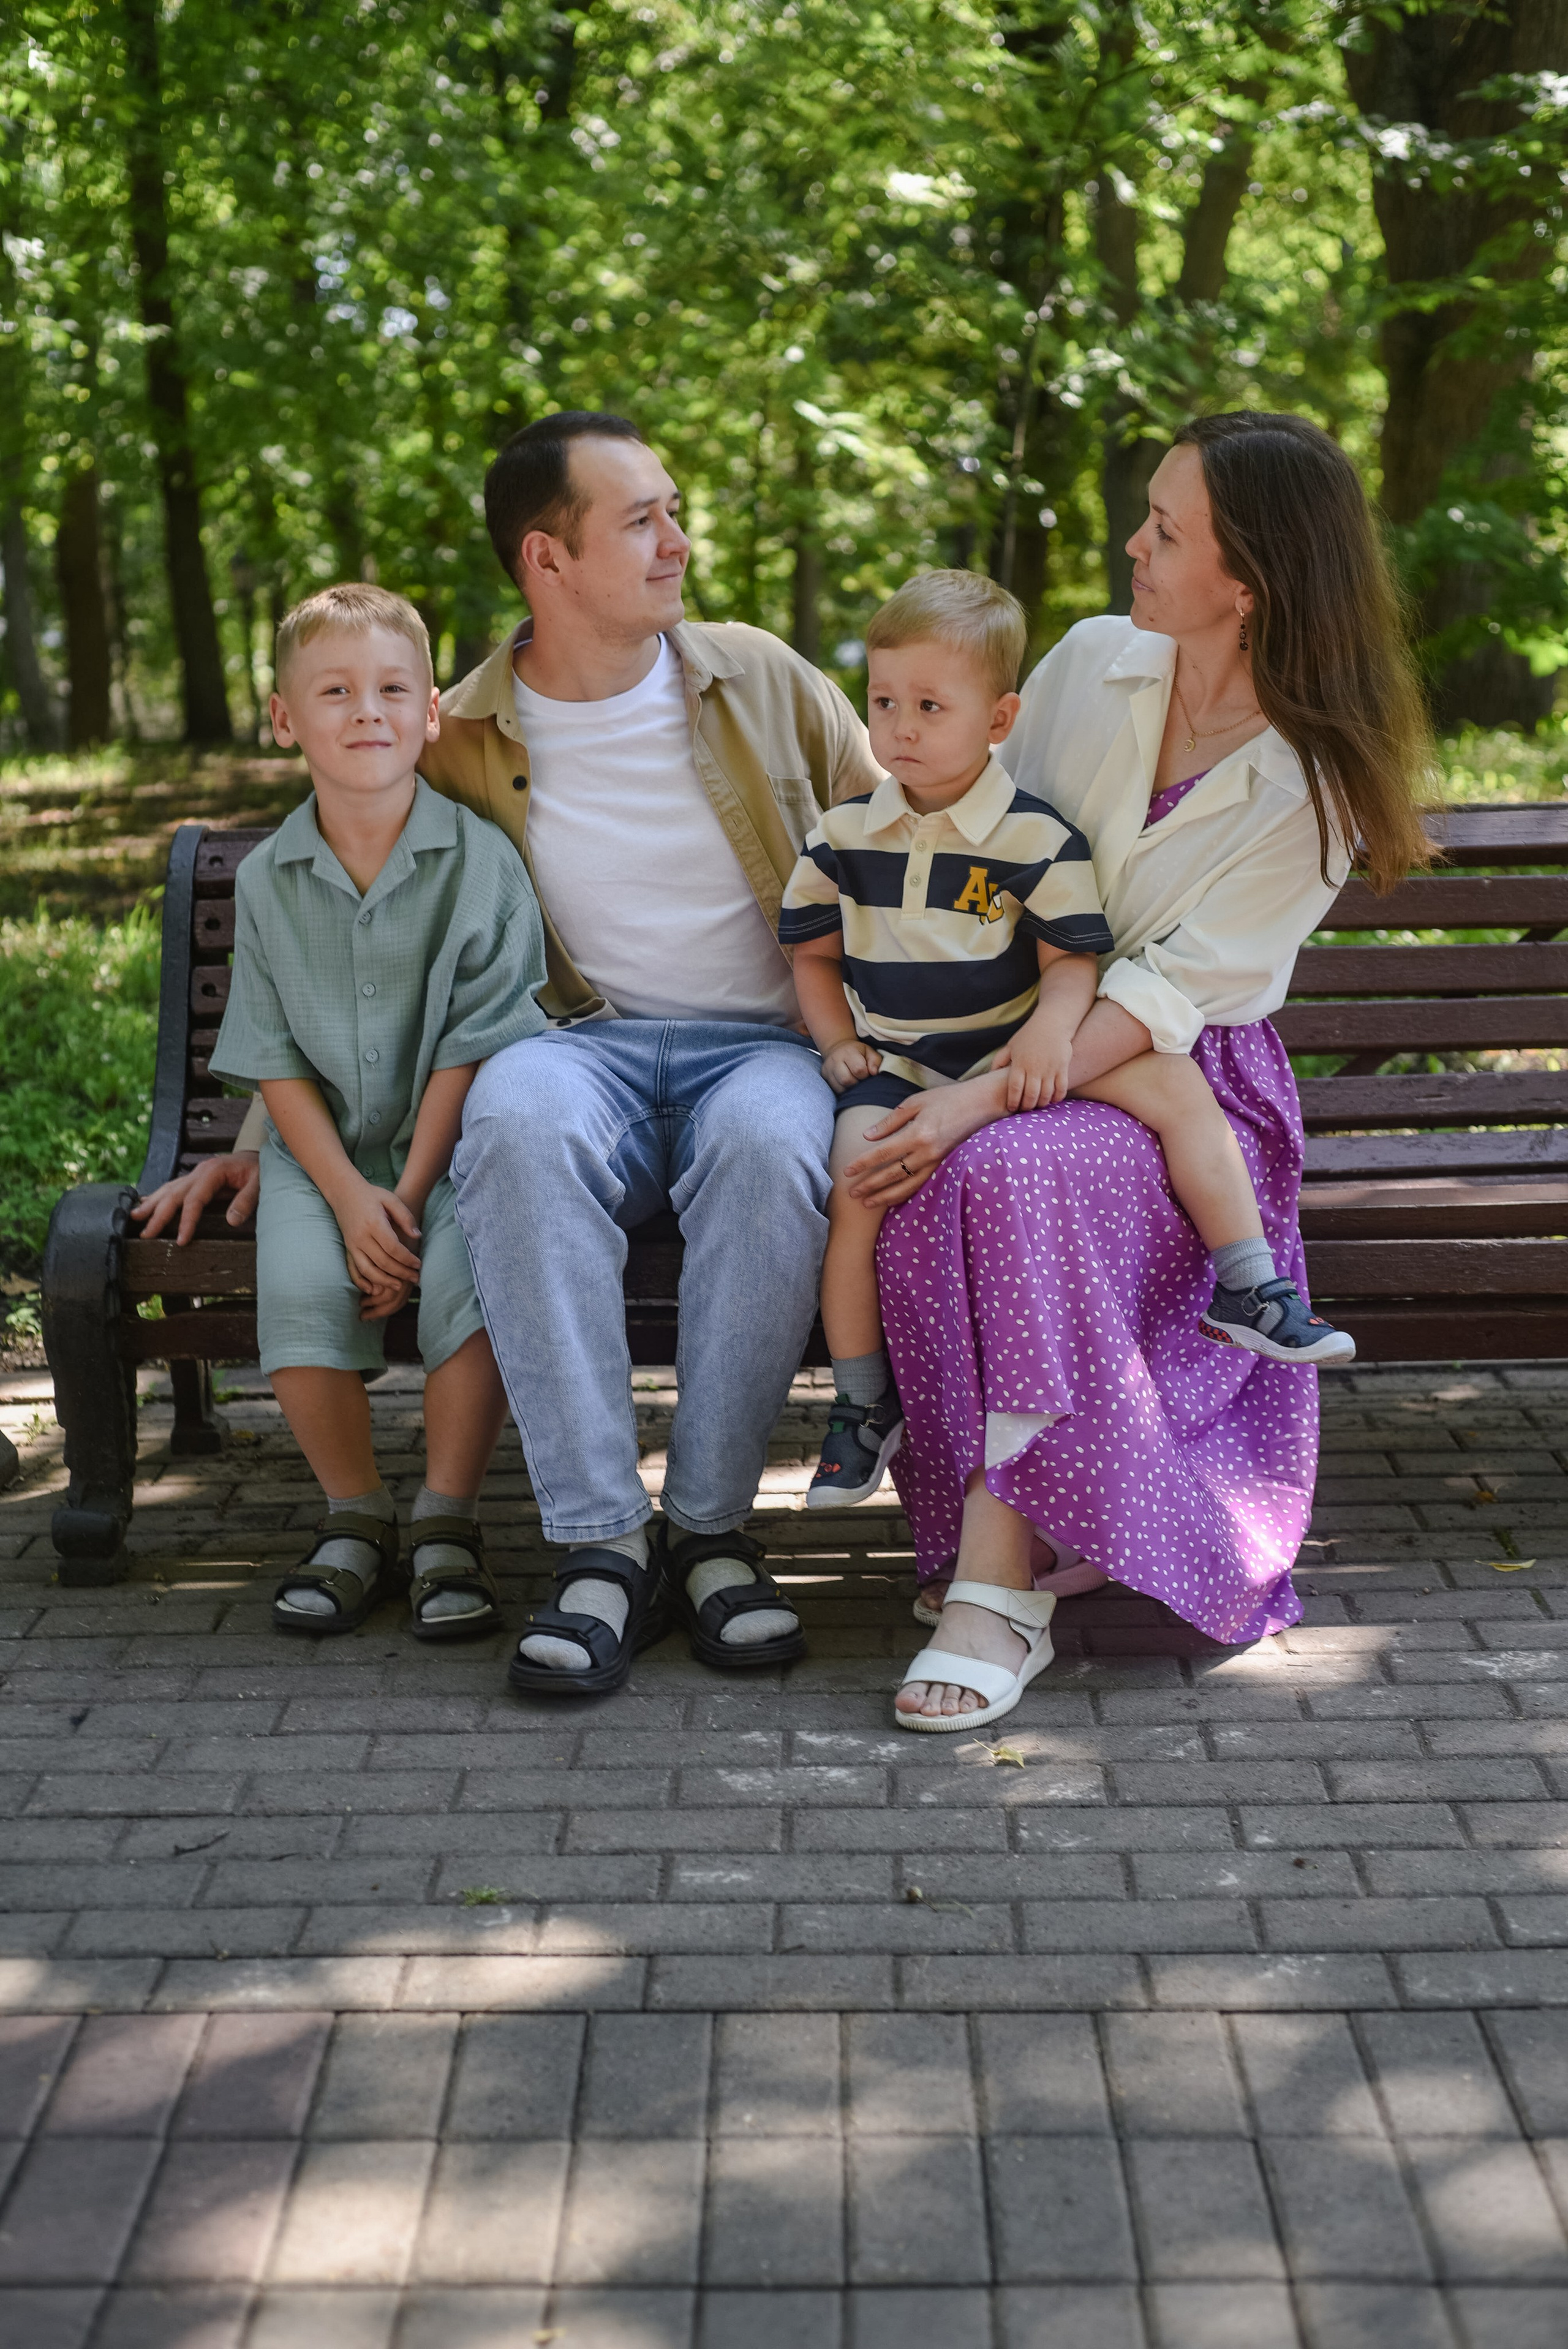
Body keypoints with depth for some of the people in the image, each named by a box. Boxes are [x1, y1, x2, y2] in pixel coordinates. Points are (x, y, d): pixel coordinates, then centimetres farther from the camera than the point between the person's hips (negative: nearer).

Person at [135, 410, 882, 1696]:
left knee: (770, 1141, -38)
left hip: (764, 1043, 0)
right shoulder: (460, 745, 6)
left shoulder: (762, 680, 8)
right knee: (518, 1107, -38)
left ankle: (710, 1527, -23)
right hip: (590, 1046, 0)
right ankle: (602, 1541, -33)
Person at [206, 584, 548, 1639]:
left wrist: (411, 1196, -15)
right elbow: (276, 1062, 1)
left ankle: (448, 1524, -12)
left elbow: (472, 1050, -8)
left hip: (457, 1140, -2)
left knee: (469, 1275, -30)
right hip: (323, 1147, 2)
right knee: (300, 1285, -26)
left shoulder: (481, 860, -6)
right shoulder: (268, 880, 2)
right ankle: (357, 1521, -5)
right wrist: (347, 1195, -12)